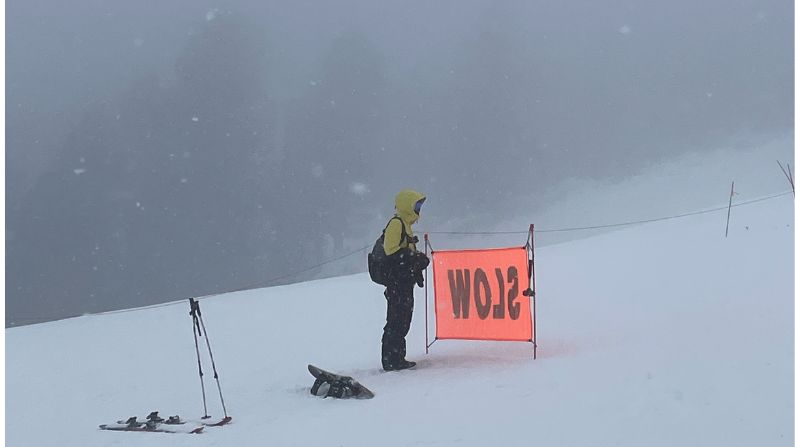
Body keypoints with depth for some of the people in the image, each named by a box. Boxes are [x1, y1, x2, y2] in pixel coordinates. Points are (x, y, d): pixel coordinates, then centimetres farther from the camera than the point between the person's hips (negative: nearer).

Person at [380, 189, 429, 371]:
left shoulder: (405, 225, 22)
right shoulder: (396, 224, -10)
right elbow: (393, 252, -20)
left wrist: (417, 261, 12)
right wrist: (416, 258, -17)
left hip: (405, 282, 11)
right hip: (397, 282, -11)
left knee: (403, 321, 12)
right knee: (396, 320, -10)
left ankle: (397, 359, 17)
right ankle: (391, 360, -9)